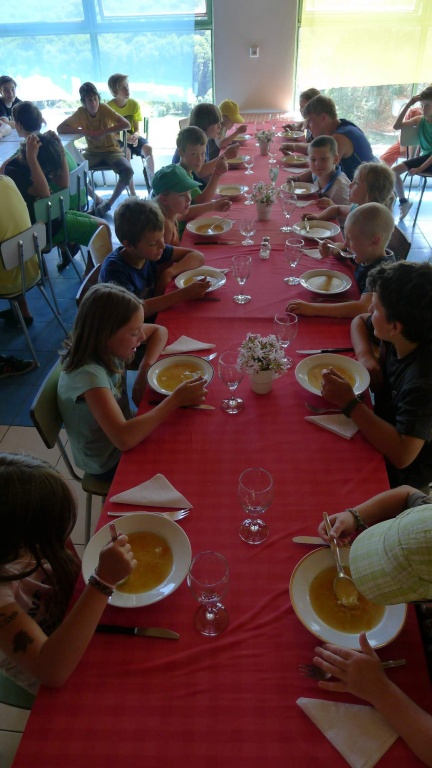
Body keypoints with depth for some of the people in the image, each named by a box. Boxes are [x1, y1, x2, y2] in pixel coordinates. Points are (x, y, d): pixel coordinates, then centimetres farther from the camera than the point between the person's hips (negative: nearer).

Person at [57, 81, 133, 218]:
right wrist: (83, 131, -21)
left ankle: (110, 202, -10)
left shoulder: (104, 108, -11)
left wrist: (102, 132, -24)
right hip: (93, 152, 2)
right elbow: (60, 128, -8)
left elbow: (127, 125, -20)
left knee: (127, 171, -32)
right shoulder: (80, 112, -6)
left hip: (111, 151, -2)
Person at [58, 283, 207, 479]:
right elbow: (123, 439, -45)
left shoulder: (105, 345, -15)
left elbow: (159, 331, 1)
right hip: (109, 464, -6)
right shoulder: (88, 374, -35)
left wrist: (146, 367, -17)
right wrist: (176, 399, -37)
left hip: (123, 428, 6)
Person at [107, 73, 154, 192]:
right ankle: (132, 193, -37)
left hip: (132, 136, 3)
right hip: (116, 139, -3)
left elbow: (137, 130, -5)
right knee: (126, 152, -37)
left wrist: (135, 136, -30)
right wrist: (126, 137, -31)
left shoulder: (134, 104, -4)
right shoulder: (109, 106, -12)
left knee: (148, 148, -29)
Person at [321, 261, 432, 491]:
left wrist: (350, 403, -37)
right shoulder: (399, 335, -14)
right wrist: (365, 356, -14)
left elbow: (402, 455, -42)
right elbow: (359, 321, 7)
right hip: (384, 430, 6)